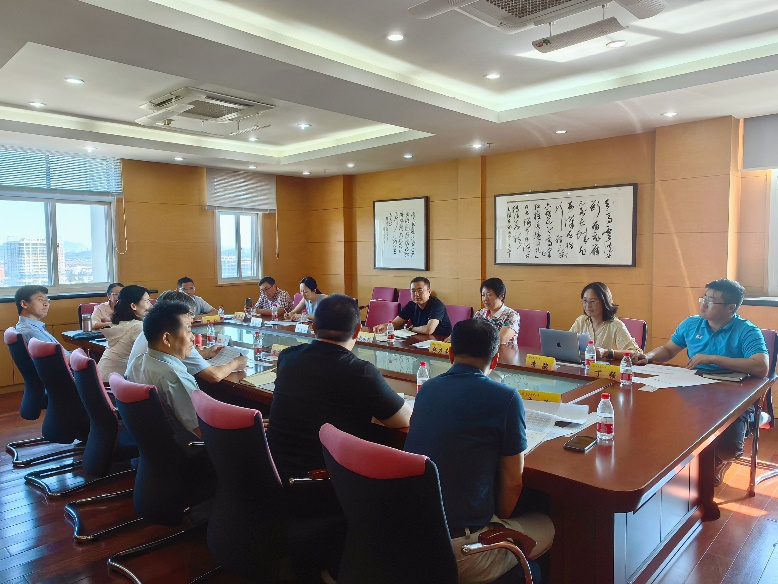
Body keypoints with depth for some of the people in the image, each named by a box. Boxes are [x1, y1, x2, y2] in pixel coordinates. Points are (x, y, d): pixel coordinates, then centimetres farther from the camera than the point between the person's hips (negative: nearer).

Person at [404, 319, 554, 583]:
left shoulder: (426, 389, 3)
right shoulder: (506, 399, -13)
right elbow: (512, 482, -4)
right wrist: (500, 521, 15)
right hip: (459, 549, -6)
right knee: (546, 527, 21)